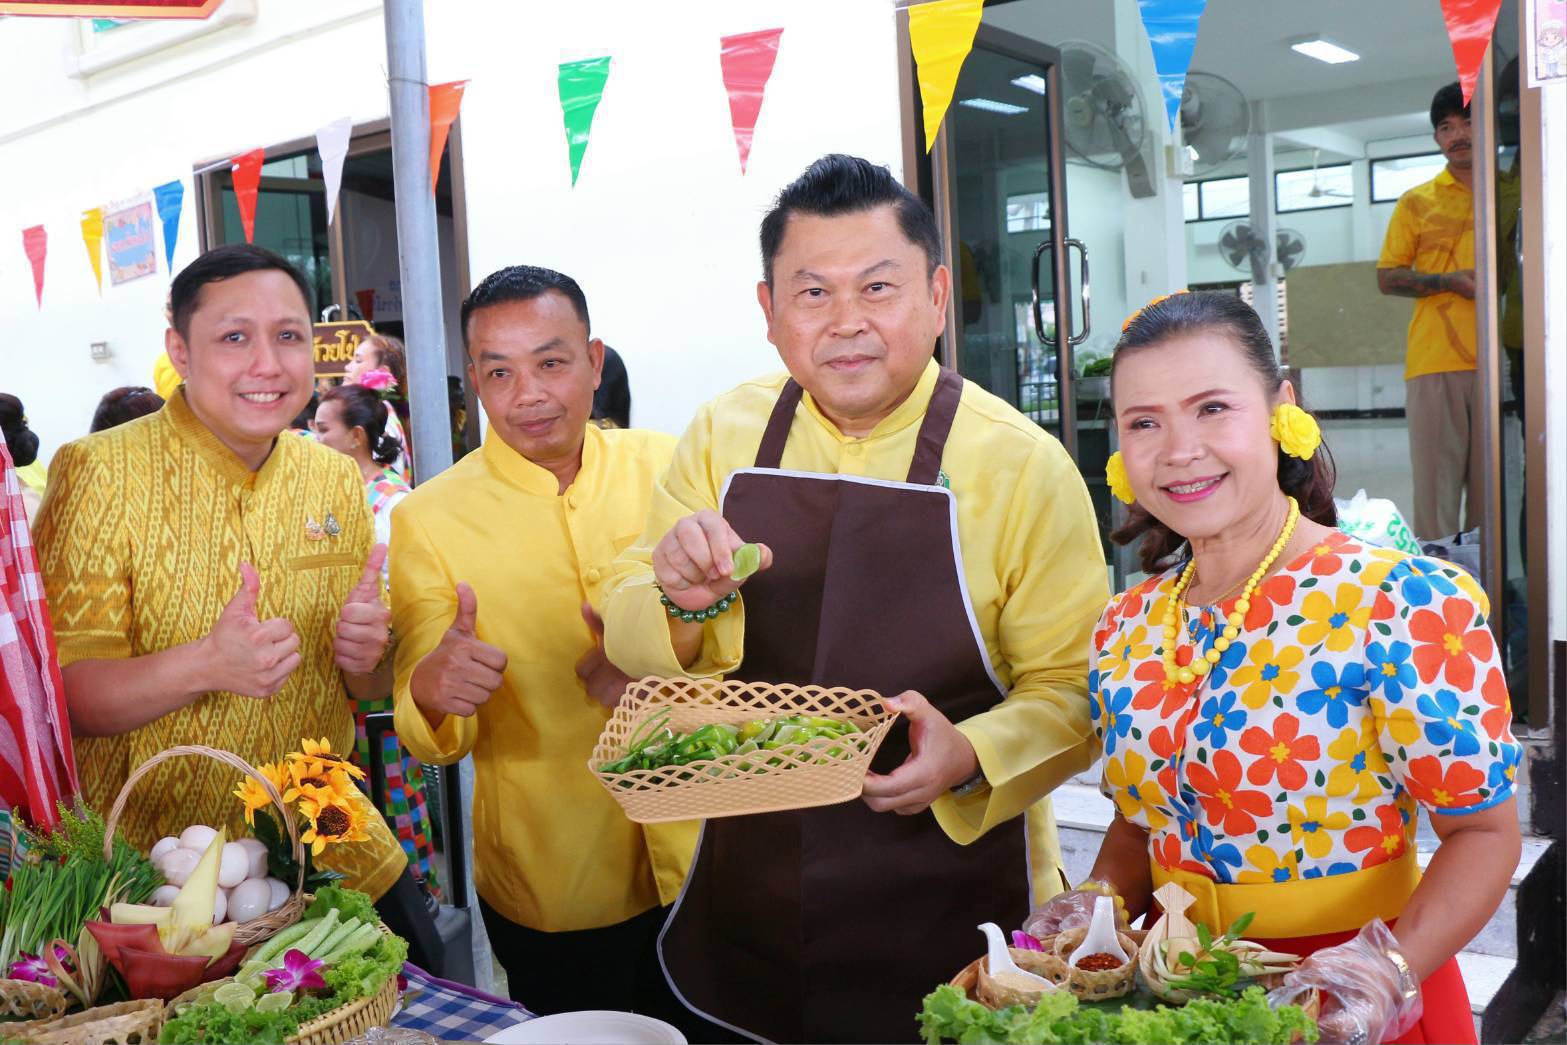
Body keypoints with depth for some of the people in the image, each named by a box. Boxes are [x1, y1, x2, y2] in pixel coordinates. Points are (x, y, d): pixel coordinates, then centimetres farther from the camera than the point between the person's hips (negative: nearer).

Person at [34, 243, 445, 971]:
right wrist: (204, 665, -34)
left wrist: (366, 654, -14)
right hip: (153, 869, -4)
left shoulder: (336, 480, 2)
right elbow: (59, 693, -16)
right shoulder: (100, 473, -13)